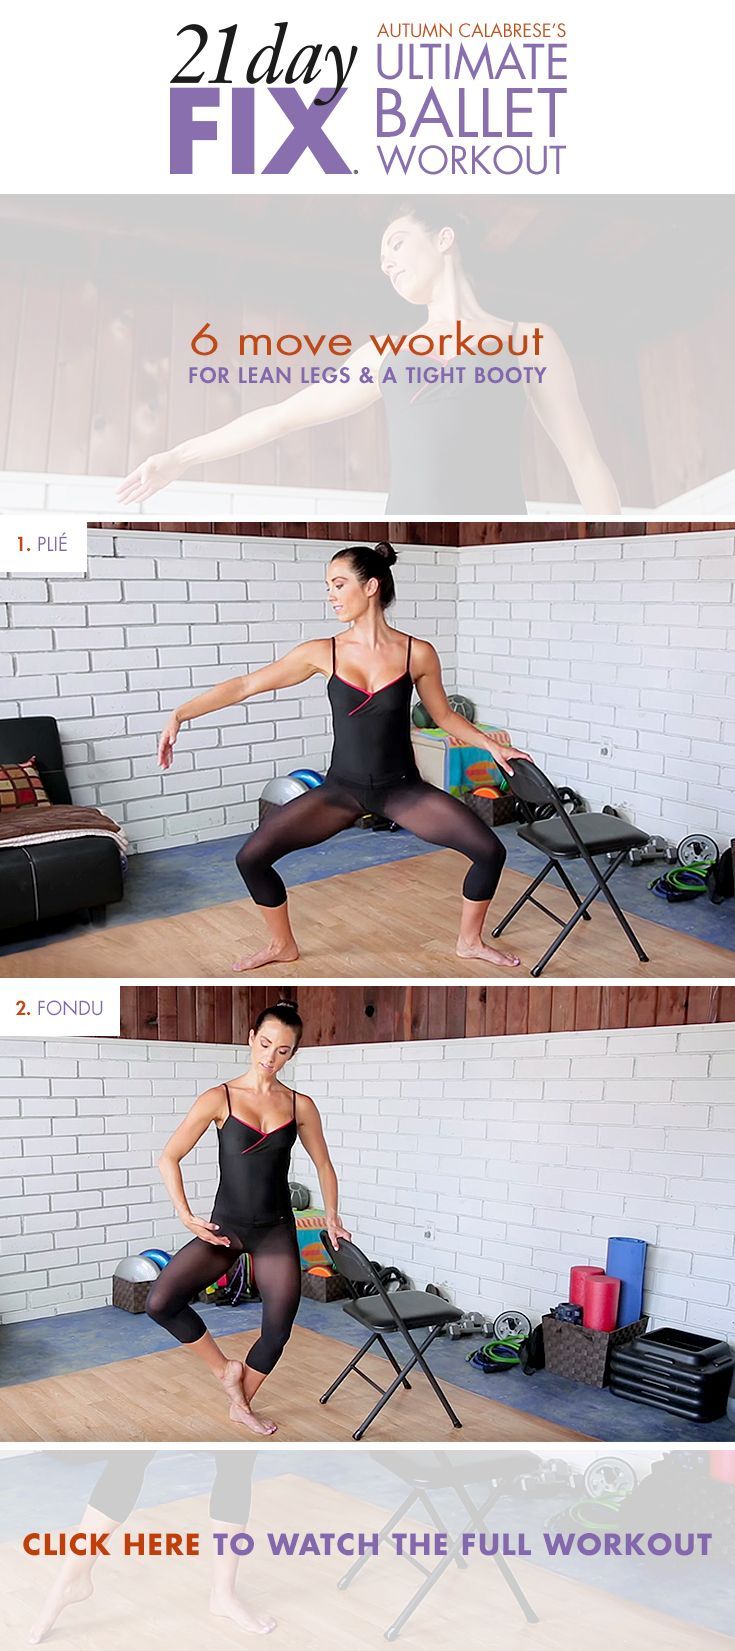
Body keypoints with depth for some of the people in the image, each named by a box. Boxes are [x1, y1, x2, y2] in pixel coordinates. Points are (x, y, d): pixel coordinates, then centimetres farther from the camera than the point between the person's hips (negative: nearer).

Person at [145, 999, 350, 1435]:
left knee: (278, 1329, 5)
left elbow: (324, 1165, 13)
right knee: (160, 1302, -19)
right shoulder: (219, 1098, -8)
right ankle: (225, 1368, 5)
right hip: (226, 1226, -2)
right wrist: (186, 1216, -14)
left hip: (277, 1229, 2)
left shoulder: (300, 1106, 0)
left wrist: (332, 1217, 4)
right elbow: (169, 1158, -6)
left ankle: (242, 1404, 33)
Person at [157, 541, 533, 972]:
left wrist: (492, 744, -5)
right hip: (342, 788, 1)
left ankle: (470, 941, 14)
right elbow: (245, 686, -3)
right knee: (251, 857, -10)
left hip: (402, 788, -1)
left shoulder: (418, 654, -7)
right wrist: (180, 715, -6)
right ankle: (283, 945, 16)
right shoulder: (324, 653, -5)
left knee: (490, 851, -14)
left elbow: (445, 716, 8)